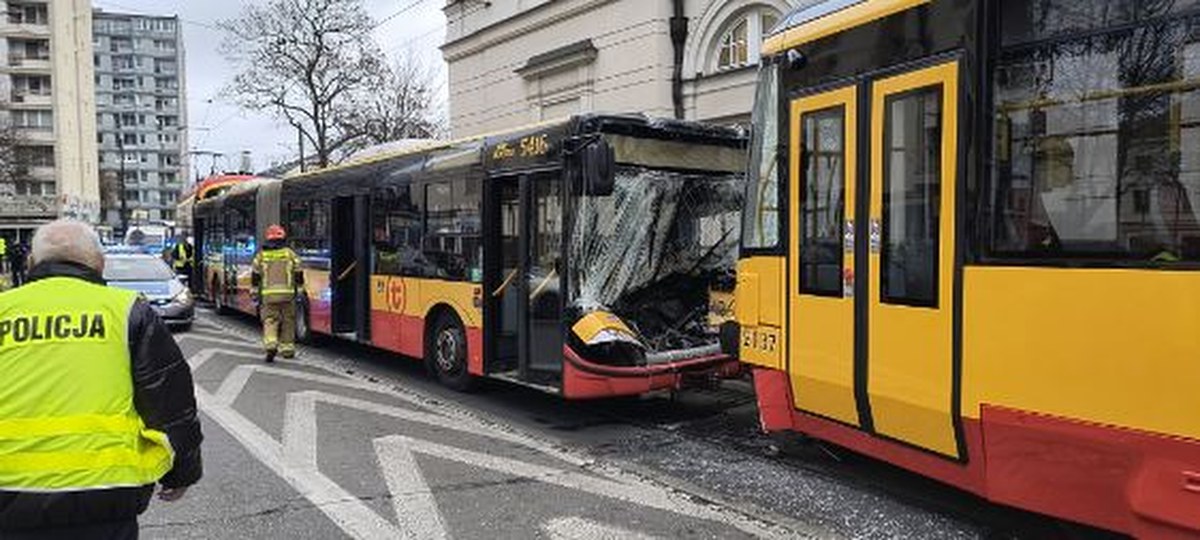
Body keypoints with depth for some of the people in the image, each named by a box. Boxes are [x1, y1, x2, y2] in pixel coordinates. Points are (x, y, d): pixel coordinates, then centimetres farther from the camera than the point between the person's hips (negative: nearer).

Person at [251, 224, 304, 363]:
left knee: (269, 320, 3)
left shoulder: (261, 255, 7)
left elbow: (255, 277, 8)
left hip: (268, 294, 1)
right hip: (287, 293, 0)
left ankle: (270, 345, -19)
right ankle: (287, 349, 16)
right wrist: (299, 288, 13)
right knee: (288, 321, 12)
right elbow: (298, 274, 3)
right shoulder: (290, 253, 4)